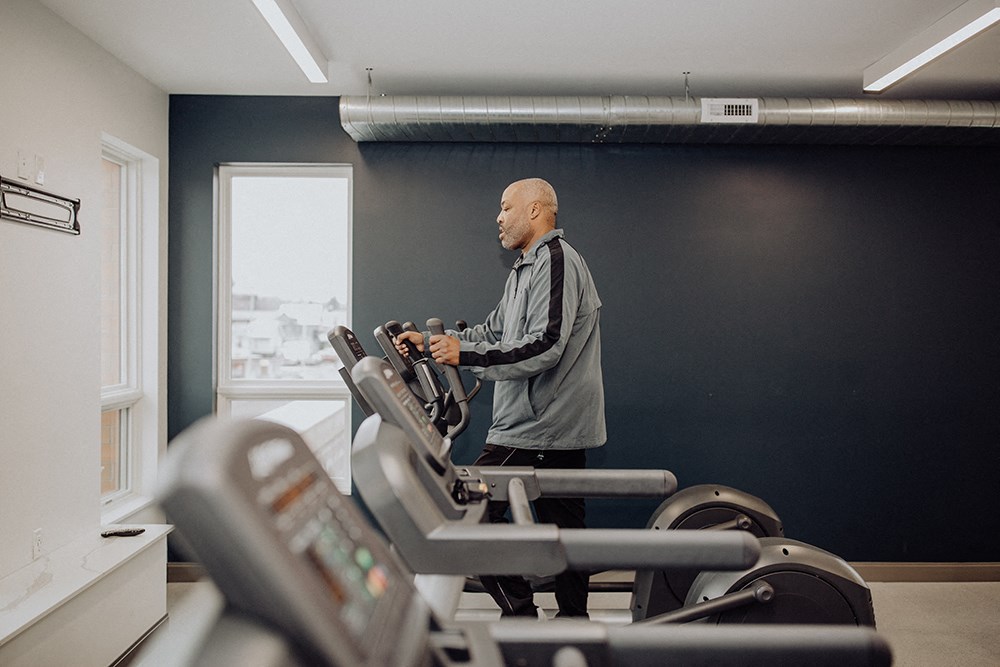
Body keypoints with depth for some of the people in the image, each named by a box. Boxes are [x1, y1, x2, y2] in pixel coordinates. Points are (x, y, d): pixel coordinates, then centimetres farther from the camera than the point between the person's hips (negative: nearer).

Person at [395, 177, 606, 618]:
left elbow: (543, 347, -22)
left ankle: (519, 611, 1)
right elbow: (493, 332, 21)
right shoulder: (528, 268, 21)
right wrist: (430, 342, 15)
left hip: (536, 429, -10)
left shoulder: (555, 260, -12)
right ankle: (573, 623, 23)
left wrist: (466, 356, -22)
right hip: (561, 428, 10)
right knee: (563, 526, 13)